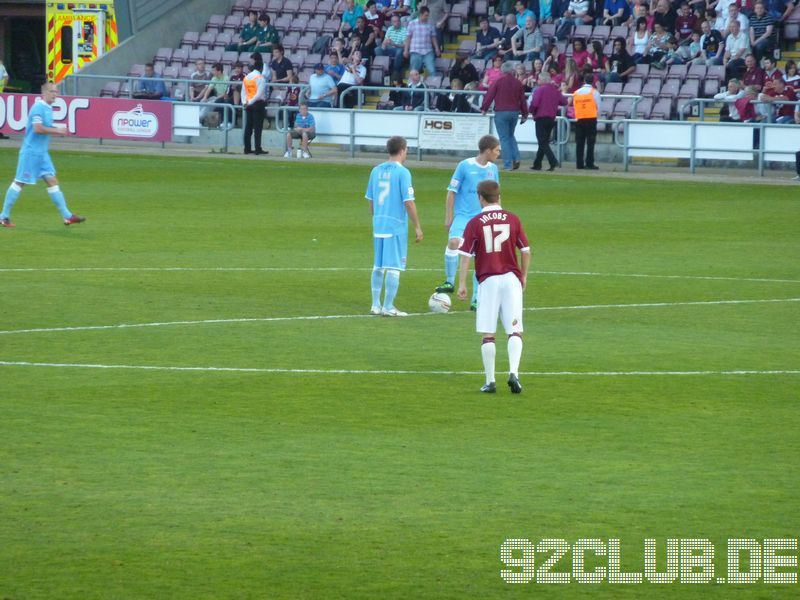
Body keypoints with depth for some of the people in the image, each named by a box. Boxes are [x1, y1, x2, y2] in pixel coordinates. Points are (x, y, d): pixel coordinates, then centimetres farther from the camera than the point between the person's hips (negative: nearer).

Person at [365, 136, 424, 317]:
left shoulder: (376, 171, 7)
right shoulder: (402, 172, -11)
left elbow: (370, 200, 13)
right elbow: (408, 202, -13)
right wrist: (417, 227, -6)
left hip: (379, 225, 6)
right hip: (397, 226, -6)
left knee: (378, 266, 14)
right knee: (394, 267, 0)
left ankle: (375, 305, 18)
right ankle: (388, 307, 1)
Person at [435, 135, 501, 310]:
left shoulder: (493, 169, 8)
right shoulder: (465, 166, -6)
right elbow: (452, 192, -2)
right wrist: (448, 218, -5)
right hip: (463, 216, -4)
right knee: (454, 242, -29)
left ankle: (476, 299, 9)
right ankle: (450, 282, -11)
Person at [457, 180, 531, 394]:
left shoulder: (475, 223, -2)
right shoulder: (512, 219, 4)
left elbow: (465, 255, -4)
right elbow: (526, 251, 7)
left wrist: (462, 284, 2)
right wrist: (524, 276, 20)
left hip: (487, 281, -1)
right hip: (511, 278, 2)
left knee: (487, 334, 4)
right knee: (515, 331, 2)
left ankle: (490, 381, 3)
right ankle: (513, 372, -17)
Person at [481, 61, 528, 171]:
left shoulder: (498, 82, -6)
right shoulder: (518, 83, 5)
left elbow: (489, 95, -6)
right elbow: (522, 99, 9)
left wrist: (484, 108, 5)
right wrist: (524, 114, 17)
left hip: (501, 112, -4)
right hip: (515, 112, 4)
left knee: (504, 138, 0)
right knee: (510, 135, 21)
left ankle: (508, 164, -5)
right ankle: (516, 158, 3)